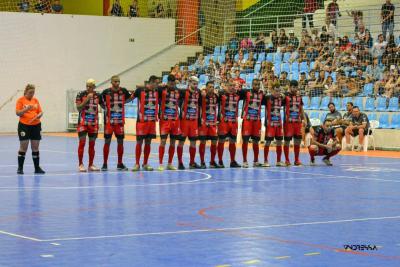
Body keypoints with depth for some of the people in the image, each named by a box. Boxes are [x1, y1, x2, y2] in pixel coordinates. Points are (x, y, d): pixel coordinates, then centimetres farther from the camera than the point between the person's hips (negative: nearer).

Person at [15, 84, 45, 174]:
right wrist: (26, 109, -24)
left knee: (35, 147, 6)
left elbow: (40, 112, 11)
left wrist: (39, 115, -12)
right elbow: (17, 113, -9)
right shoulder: (21, 100, -3)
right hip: (24, 125, -4)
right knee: (23, 147, -2)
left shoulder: (35, 100, 9)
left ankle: (37, 168, 12)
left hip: (36, 126, 4)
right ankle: (20, 168, 5)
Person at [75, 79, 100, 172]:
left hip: (93, 123, 4)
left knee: (92, 144, 7)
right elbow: (78, 108, -12)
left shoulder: (97, 95, 4)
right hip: (83, 122, -4)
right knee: (82, 143, -7)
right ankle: (81, 164, -2)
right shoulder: (81, 94, -5)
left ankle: (91, 165, 13)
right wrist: (87, 99, -20)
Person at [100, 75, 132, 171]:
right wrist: (107, 108, 3)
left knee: (120, 141, 7)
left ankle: (120, 164, 17)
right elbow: (100, 102, 6)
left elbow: (130, 98, 20)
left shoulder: (123, 91, 1)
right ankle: (105, 164, 6)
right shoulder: (106, 92, -6)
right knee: (107, 141, 0)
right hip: (109, 121, -3)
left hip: (120, 121, 3)